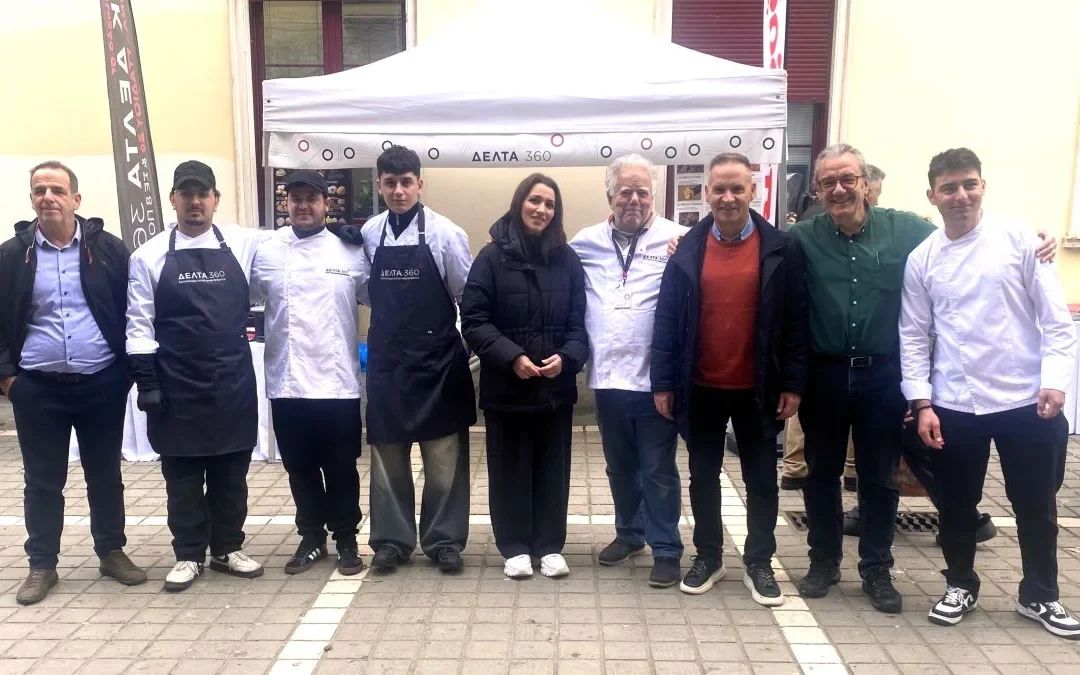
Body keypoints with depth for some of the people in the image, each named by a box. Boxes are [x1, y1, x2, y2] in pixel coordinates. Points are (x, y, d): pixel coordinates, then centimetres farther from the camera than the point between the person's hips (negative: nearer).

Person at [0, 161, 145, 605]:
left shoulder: (107, 248, -1)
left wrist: (129, 367, -2)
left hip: (102, 383, 0)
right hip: (37, 387, 1)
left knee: (105, 474, 12)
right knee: (42, 481, 11)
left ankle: (112, 552, 27)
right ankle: (42, 565, 25)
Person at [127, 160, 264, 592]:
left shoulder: (244, 244, 1)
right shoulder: (149, 255, 0)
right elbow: (139, 326, 0)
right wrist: (147, 382, -4)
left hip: (233, 382, 1)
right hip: (176, 386, -1)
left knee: (232, 471, 11)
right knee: (182, 475, 10)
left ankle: (228, 548, 28)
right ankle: (188, 555, 25)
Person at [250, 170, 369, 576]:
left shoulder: (351, 252, -1)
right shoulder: (266, 253, 3)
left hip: (338, 382, -2)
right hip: (286, 383, 2)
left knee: (341, 468, 9)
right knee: (300, 467, 14)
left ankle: (346, 539, 26)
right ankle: (311, 537, 31)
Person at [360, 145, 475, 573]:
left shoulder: (445, 234, -8)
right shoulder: (368, 234, 2)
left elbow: (469, 297, -2)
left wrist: (472, 349, 1)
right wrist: (387, 329, 8)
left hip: (437, 362, -3)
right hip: (386, 362, 3)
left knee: (444, 458, 6)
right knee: (387, 456, 11)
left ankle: (444, 540, 21)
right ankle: (392, 540, 25)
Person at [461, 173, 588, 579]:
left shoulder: (567, 259, 4)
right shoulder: (492, 257, -5)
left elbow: (579, 321, 4)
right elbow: (473, 321, -9)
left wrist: (567, 357, -15)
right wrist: (511, 357, -19)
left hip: (556, 385, 2)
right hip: (506, 386, -2)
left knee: (552, 467, 11)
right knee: (510, 467, 9)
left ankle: (550, 546, 26)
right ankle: (515, 547, 24)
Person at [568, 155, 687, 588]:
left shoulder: (677, 239, -6)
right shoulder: (585, 243, 5)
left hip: (655, 379, -4)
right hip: (608, 377, 4)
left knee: (658, 470, 7)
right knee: (620, 466, 20)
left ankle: (666, 549, 22)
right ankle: (629, 533, 39)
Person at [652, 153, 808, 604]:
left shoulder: (780, 248, -4)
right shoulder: (688, 249, -2)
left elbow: (794, 321, -2)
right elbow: (667, 319, -1)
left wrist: (792, 384, -5)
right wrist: (663, 382, -4)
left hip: (758, 388, -1)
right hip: (701, 388, 1)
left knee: (761, 479, 10)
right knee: (703, 476, 13)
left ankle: (759, 563, 27)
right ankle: (708, 556, 30)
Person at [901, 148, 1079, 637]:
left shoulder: (1019, 240, -1)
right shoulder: (921, 260, 2)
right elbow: (914, 336, 3)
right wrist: (922, 403, -3)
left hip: (1025, 400, -1)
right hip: (954, 405, 1)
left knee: (1036, 505, 12)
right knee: (956, 504, 13)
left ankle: (1040, 596, 32)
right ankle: (960, 586, 34)